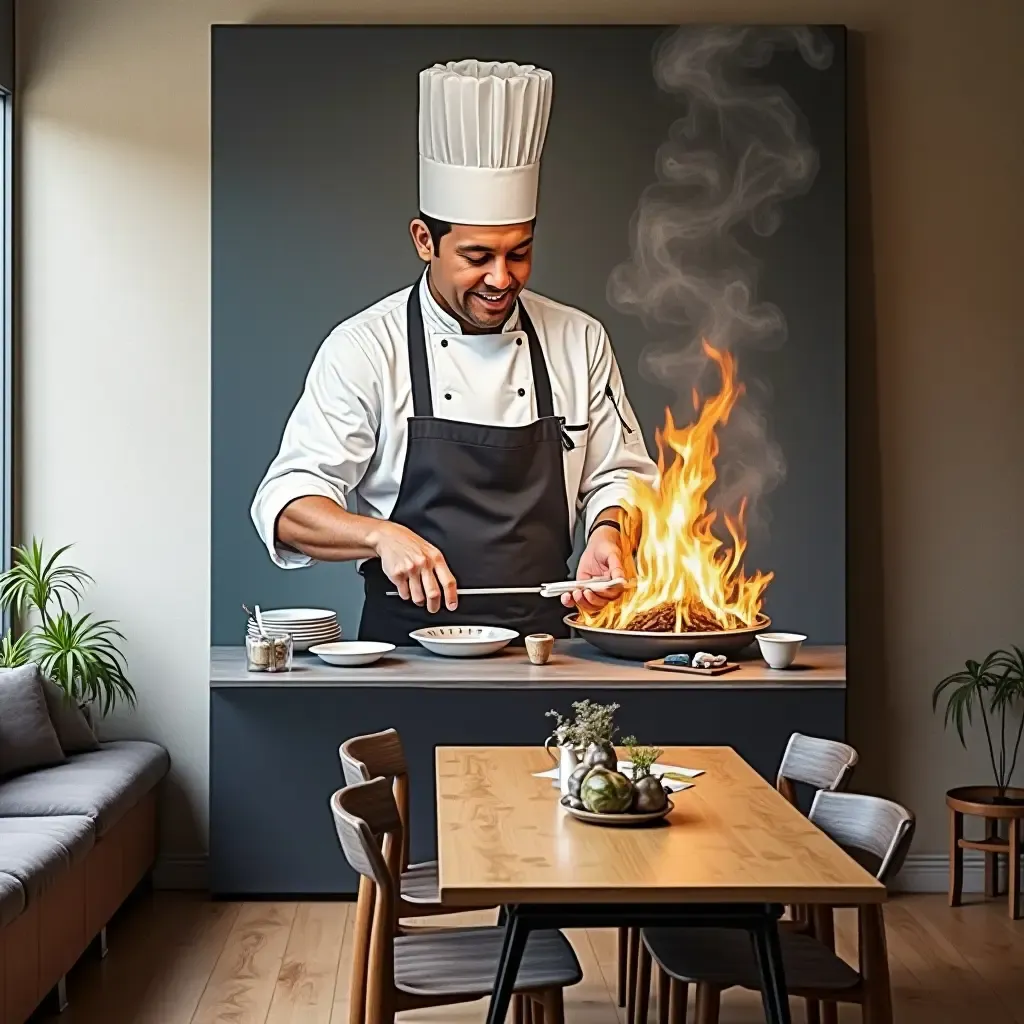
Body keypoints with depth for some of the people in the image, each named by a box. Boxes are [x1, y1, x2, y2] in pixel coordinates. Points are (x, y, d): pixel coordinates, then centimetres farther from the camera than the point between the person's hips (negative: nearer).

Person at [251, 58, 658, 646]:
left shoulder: (580, 342, 9)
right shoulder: (364, 348, -1)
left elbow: (621, 474, 17)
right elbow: (288, 504, -3)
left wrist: (607, 531, -4)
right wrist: (382, 536, -21)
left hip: (544, 639, 2)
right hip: (408, 643, -2)